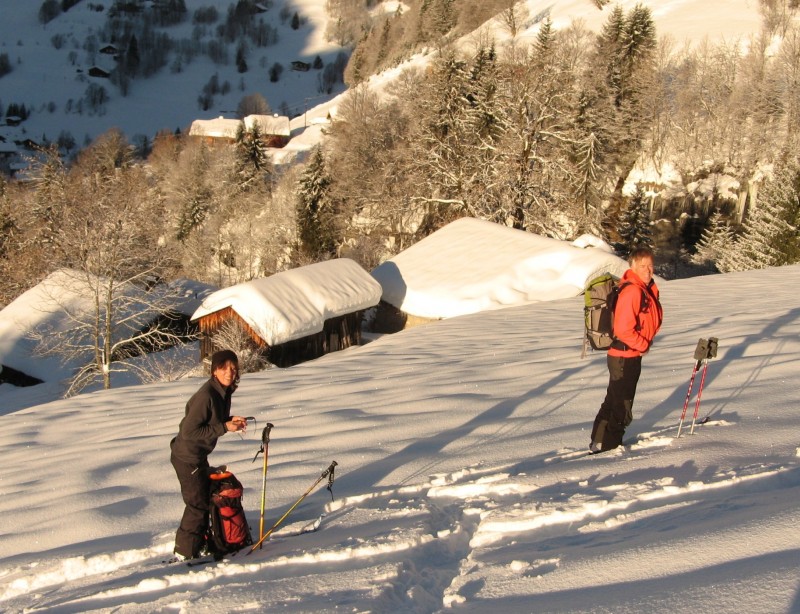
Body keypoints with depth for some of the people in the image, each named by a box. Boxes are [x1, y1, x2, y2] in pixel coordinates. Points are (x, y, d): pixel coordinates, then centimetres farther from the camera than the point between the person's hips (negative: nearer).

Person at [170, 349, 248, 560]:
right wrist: (224, 427, -25)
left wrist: (232, 421, -5)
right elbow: (189, 431, -28)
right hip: (187, 457, -10)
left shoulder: (224, 392, 1)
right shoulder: (206, 396, -27)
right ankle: (185, 551, 12)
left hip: (198, 455, 10)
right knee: (197, 503, -1)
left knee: (206, 497, 19)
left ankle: (198, 544, 34)